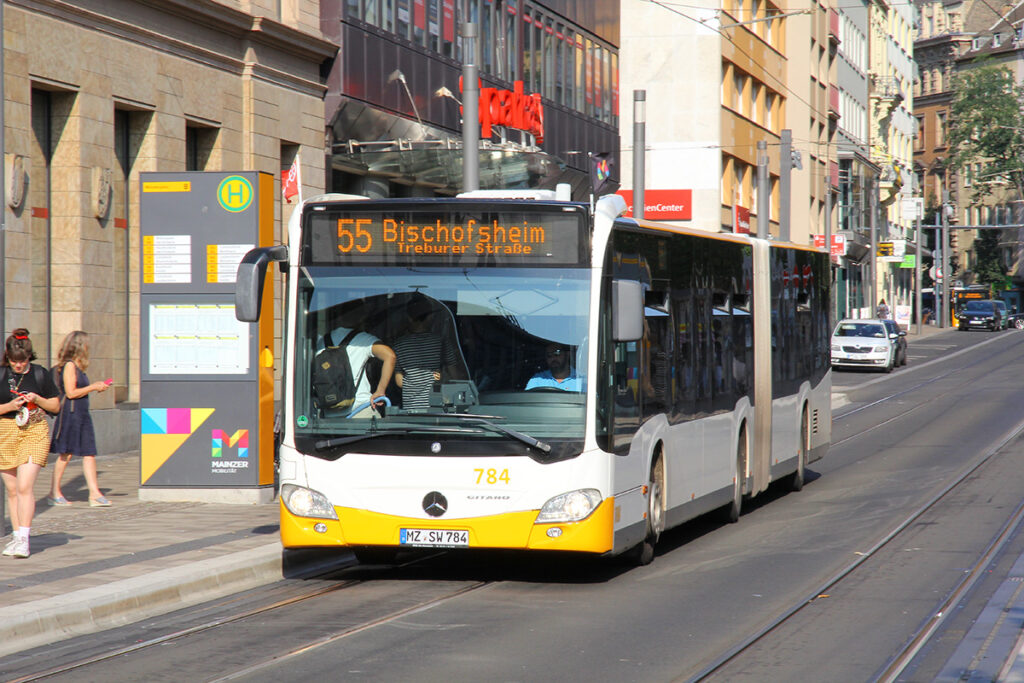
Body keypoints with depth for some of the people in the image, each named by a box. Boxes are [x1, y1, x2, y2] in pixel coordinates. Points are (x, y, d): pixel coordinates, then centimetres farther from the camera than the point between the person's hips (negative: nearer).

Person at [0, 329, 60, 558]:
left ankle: (23, 539, -13)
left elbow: (55, 406, 8)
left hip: (34, 432, -2)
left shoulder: (40, 374, 2)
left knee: (24, 487, -13)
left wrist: (37, 399, -9)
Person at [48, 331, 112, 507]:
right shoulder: (69, 366, -11)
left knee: (89, 453, 1)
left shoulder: (77, 367, 16)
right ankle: (54, 492, 9)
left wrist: (96, 386, 14)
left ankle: (94, 493, -3)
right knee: (66, 453, -2)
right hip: (70, 413, -9)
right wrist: (93, 387, -11)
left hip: (82, 413, 9)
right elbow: (71, 392, -17)